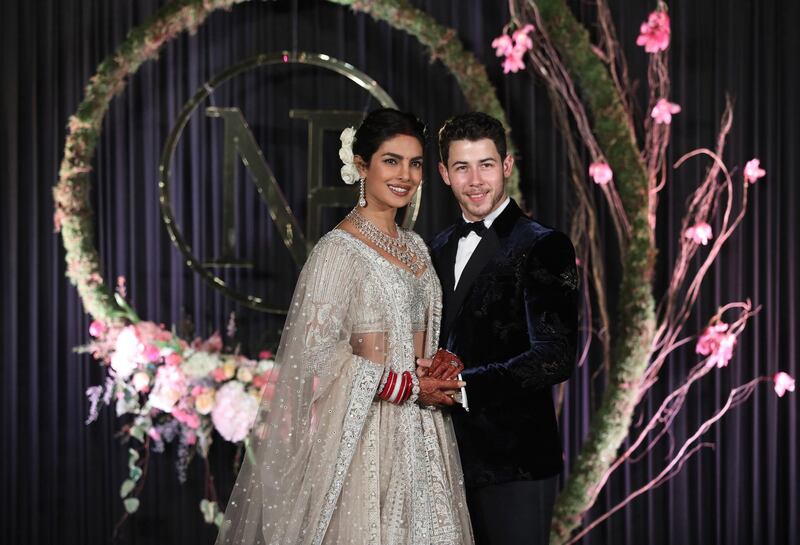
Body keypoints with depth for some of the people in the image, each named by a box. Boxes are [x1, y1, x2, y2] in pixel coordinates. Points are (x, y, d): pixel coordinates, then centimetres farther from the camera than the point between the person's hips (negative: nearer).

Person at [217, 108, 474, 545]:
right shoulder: (339, 250, -12)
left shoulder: (414, 247, 11)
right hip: (363, 431, -7)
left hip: (419, 433, 7)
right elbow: (319, 354, -17)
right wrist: (411, 387, -14)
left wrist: (439, 380, 1)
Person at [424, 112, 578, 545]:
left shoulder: (543, 247, -7)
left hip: (514, 462, -6)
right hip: (448, 459, 6)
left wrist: (462, 385, -22)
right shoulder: (438, 249, 14)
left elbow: (555, 357, -17)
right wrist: (426, 375, 0)